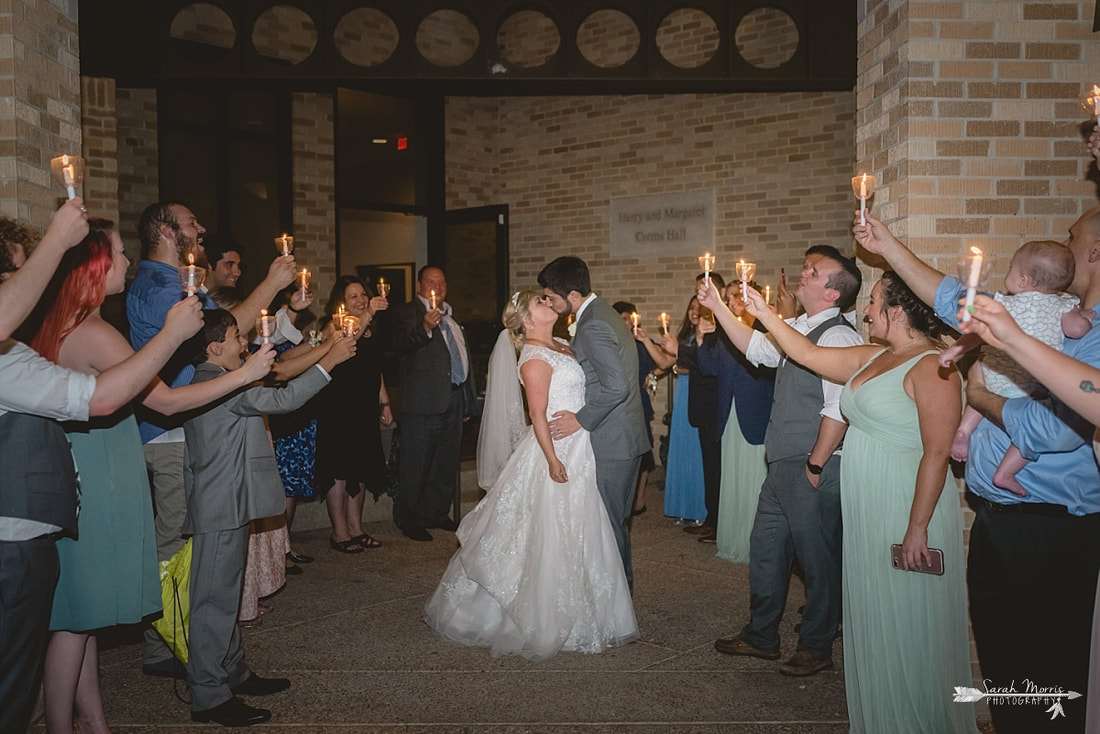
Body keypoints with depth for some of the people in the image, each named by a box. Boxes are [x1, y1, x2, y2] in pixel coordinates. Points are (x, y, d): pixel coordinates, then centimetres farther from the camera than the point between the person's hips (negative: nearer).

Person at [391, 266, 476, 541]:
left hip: (454, 400, 7)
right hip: (424, 401, -7)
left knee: (446, 462, 14)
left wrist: (468, 402, 20)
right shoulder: (406, 312, -2)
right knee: (416, 462, -2)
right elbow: (401, 345, -20)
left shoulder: (453, 317, 20)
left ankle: (437, 513, 27)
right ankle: (409, 519, 10)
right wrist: (425, 328, -38)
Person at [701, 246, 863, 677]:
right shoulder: (797, 330, 11)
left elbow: (838, 411, -22)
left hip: (813, 470, -9)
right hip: (782, 465, 9)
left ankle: (816, 648, 26)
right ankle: (760, 637, 33)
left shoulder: (838, 337, -17)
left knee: (817, 559, 7)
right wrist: (718, 308, 13)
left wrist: (815, 467, -19)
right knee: (765, 549, 17)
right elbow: (756, 348, 22)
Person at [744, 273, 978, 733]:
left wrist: (918, 528, -24)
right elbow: (808, 354, 18)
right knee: (874, 624, 17)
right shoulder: (873, 358, 11)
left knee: (907, 629, 4)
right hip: (866, 514, 9)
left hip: (906, 514, -9)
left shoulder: (932, 367, -16)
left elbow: (937, 453, -21)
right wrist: (763, 313, 15)